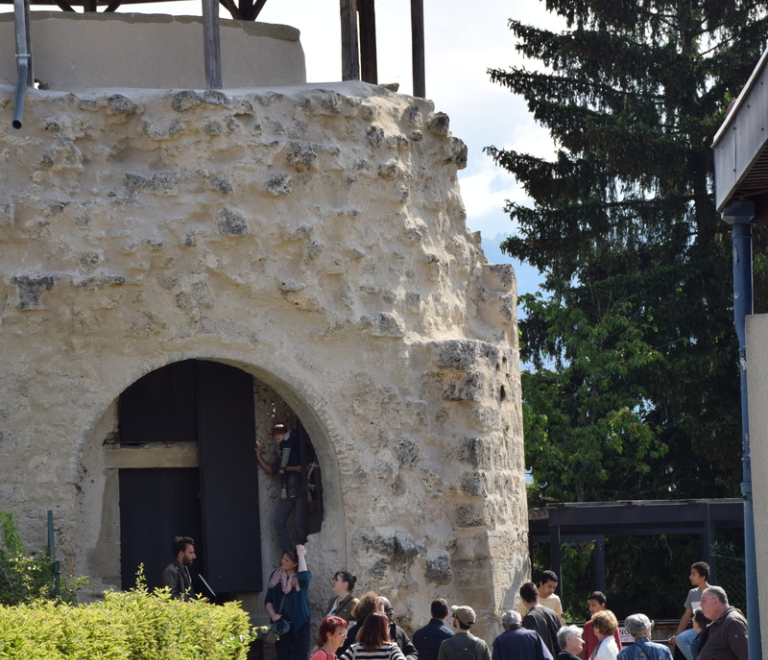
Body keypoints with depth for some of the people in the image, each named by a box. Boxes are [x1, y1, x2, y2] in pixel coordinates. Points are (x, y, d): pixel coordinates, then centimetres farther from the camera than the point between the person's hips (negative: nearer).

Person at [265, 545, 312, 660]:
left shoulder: (303, 574, 0)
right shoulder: (276, 574, 8)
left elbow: (304, 578, -27)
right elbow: (268, 599, 10)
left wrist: (301, 555, -17)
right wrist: (273, 615, -8)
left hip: (300, 623, -3)